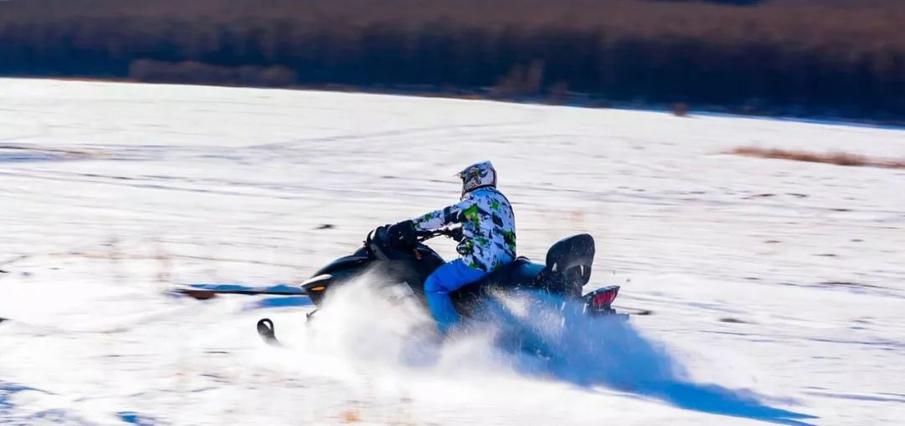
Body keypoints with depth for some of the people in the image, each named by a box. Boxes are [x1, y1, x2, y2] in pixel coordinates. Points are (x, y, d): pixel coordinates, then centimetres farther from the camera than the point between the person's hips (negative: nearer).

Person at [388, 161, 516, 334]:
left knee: (433, 285, -8)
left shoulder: (478, 199, -8)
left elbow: (445, 216, -13)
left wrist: (411, 225, -12)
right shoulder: (501, 200, 20)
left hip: (482, 260, -10)